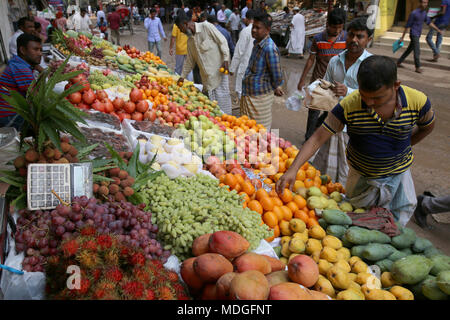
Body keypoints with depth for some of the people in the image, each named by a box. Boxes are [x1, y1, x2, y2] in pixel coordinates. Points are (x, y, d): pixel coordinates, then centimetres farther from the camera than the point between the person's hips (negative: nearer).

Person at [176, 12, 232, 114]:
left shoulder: (206, 26, -5)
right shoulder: (190, 40, 16)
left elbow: (222, 41, -8)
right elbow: (189, 60, 24)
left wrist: (225, 59, -17)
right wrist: (182, 76, 25)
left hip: (218, 70, -7)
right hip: (206, 74, 7)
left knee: (221, 97, -6)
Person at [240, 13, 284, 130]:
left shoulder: (270, 48, -23)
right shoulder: (257, 43, 8)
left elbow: (277, 76, -19)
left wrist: (275, 88, 1)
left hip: (259, 97, -9)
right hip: (248, 94, 9)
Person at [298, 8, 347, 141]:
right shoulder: (318, 39, -6)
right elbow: (311, 60, 2)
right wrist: (302, 80, 4)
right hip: (318, 80, -1)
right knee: (314, 111, 3)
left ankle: (317, 125, 40)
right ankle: (309, 138, 17)